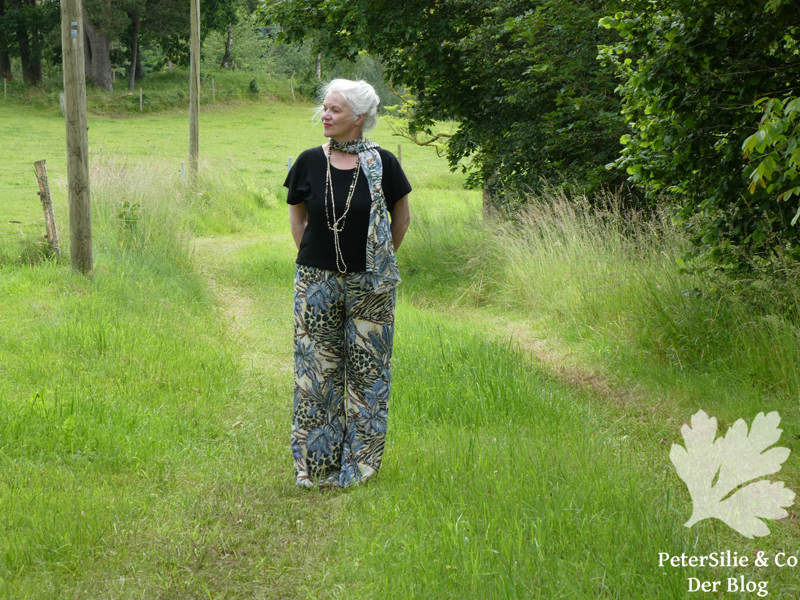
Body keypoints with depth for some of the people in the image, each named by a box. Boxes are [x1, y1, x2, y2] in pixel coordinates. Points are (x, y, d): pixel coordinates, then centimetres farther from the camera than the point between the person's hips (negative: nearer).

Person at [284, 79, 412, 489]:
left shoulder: (381, 164, -5)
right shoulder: (309, 162, -1)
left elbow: (402, 215, 9)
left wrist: (381, 261, 10)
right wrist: (311, 257, 9)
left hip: (369, 285, -1)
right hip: (316, 282, 1)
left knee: (367, 369, 4)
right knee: (317, 369, 4)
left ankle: (360, 461, 17)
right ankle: (318, 464, 15)